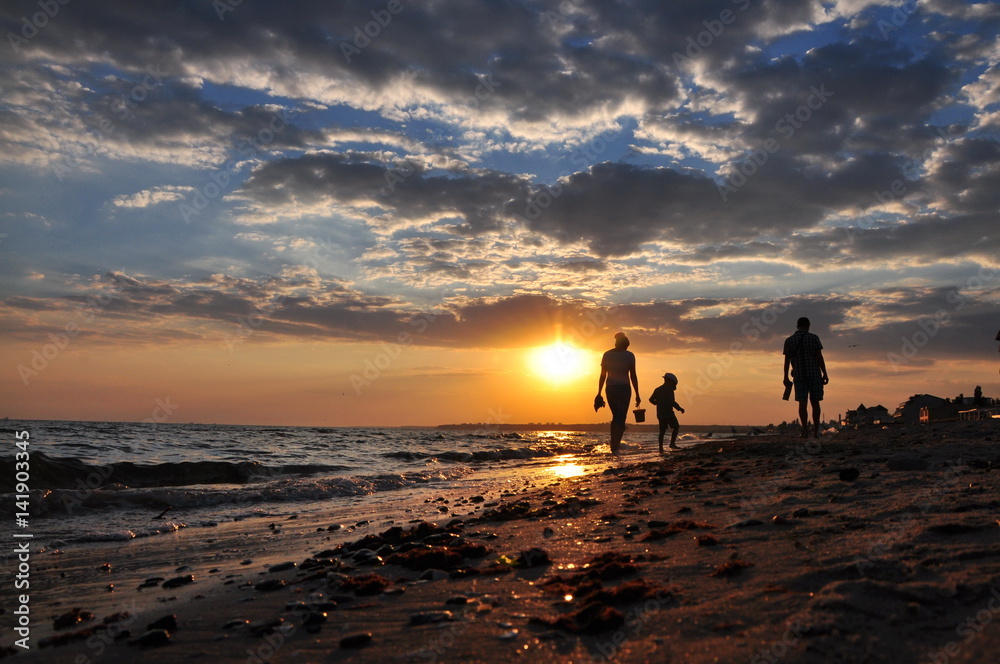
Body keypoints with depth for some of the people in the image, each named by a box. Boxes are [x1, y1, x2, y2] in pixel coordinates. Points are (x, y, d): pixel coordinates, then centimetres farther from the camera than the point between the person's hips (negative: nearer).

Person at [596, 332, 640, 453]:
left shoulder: (607, 355, 5)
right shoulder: (629, 355, -2)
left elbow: (602, 375, 4)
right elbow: (633, 376, -4)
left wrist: (599, 393, 8)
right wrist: (637, 395, 0)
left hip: (610, 389, 3)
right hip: (624, 388, -3)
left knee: (615, 416, 18)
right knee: (621, 418, 0)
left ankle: (614, 445, 13)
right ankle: (615, 446, -12)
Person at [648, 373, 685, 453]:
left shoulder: (657, 389, 13)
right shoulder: (669, 389, -9)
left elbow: (651, 399, 14)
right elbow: (671, 401, -20)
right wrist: (679, 408, -13)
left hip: (660, 413, 7)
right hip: (668, 412, -7)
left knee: (662, 430, 9)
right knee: (676, 427, 7)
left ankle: (661, 448, 1)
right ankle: (672, 443, -5)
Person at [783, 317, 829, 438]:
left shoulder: (789, 340, 3)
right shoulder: (813, 338, -2)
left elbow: (787, 360, 2)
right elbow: (820, 357, -5)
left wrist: (786, 377, 6)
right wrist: (825, 374, -1)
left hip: (799, 375, 1)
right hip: (814, 373, -1)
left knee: (802, 403, -1)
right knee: (815, 403, 7)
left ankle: (805, 431, -8)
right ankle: (816, 431, 7)